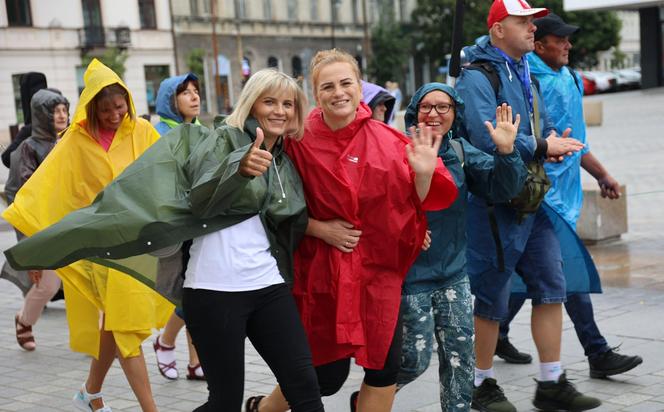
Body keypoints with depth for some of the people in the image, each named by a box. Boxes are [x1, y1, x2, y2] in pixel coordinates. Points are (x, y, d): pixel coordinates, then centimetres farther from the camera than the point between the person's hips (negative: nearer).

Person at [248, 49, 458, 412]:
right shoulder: (300, 143, -8)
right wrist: (320, 229, -15)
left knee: (385, 366, 2)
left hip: (379, 270, 3)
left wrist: (424, 174, -17)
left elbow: (413, 204, 1)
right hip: (323, 272, -2)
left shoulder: (387, 141, -4)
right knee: (327, 376, 6)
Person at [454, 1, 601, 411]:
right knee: (491, 299, 2)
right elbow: (487, 138, -27)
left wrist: (556, 143, -3)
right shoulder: (477, 77, -13)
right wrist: (542, 148, -16)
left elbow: (542, 129, 22)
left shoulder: (525, 75, 16)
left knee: (551, 287, 8)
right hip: (494, 203, -9)